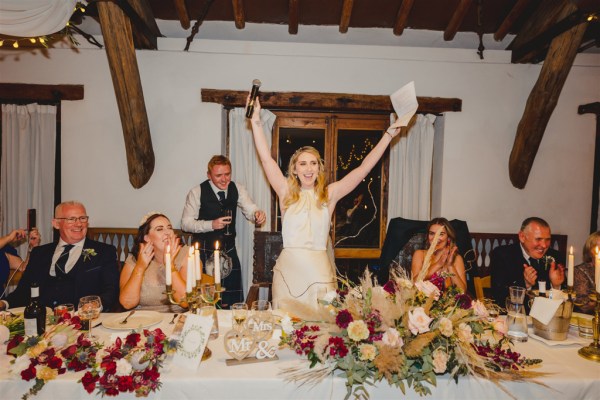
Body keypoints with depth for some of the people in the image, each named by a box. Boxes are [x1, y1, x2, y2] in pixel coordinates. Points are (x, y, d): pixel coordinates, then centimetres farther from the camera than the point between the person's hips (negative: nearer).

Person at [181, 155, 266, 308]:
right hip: (205, 251, -3)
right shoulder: (197, 192, -10)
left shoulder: (237, 189, 0)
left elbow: (249, 210, -7)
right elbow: (186, 223, -11)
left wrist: (257, 214, -31)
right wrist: (211, 224, -26)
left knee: (232, 301, 10)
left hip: (229, 249, 4)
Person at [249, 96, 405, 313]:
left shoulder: (329, 195, 2)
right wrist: (256, 120, -4)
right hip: (288, 270, 0)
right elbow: (266, 158, -1)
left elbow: (364, 167, 3)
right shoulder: (287, 193, 2)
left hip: (319, 272, 0)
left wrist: (389, 134, 4)